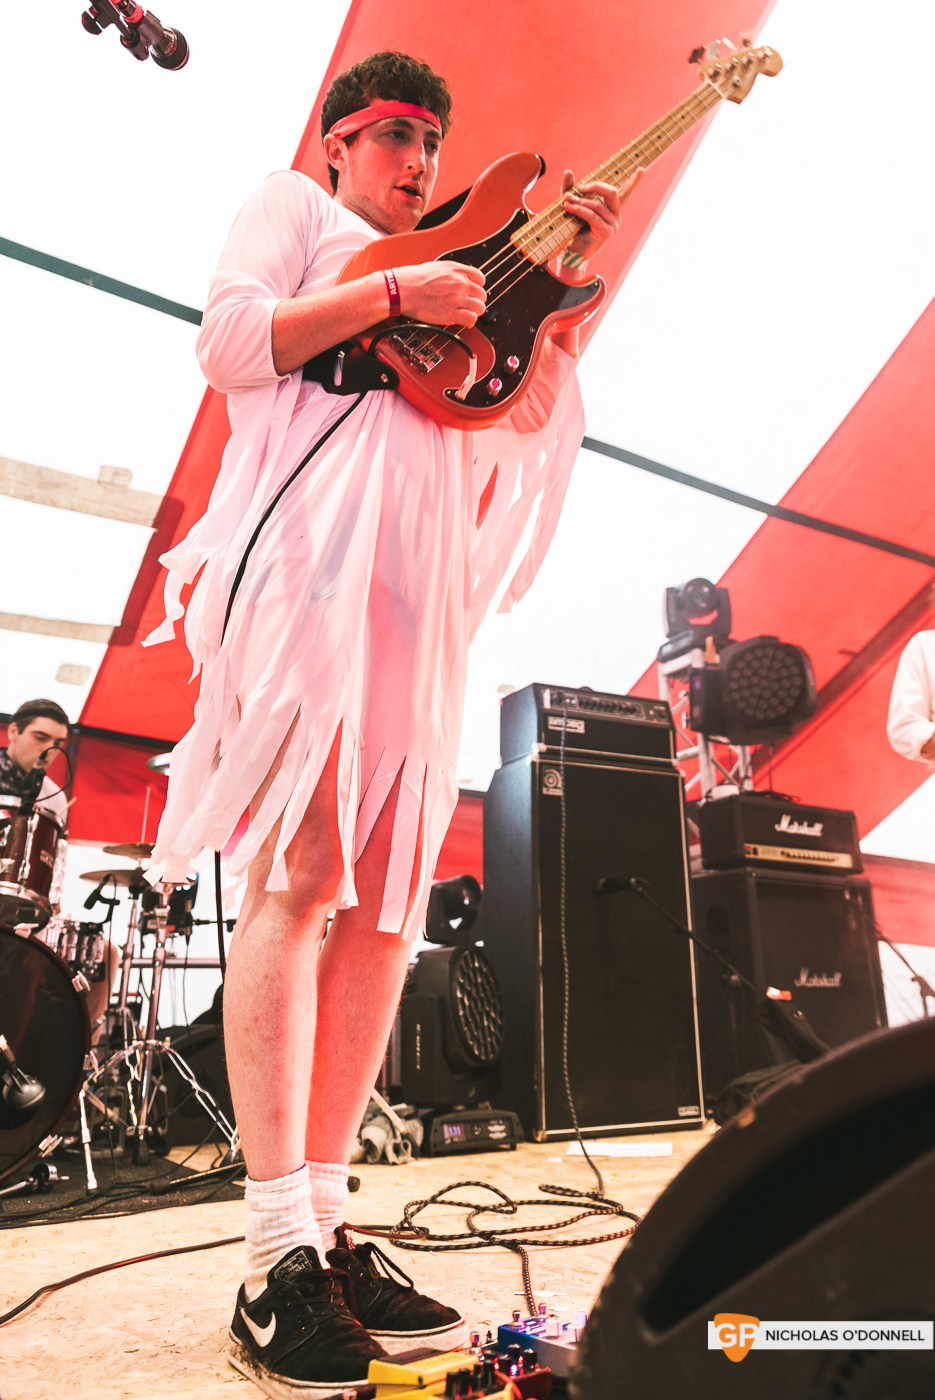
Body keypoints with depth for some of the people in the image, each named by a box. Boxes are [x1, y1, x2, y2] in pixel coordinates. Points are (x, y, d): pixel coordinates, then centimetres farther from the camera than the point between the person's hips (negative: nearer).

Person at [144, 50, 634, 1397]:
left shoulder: (447, 274, 37)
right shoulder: (289, 204, 22)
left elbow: (532, 409, 26)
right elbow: (228, 342, 2)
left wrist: (571, 271, 19)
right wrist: (394, 292, -2)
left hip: (421, 577, 7)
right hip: (313, 540, -6)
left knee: (388, 896, -3)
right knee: (300, 872, -18)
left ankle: (327, 1223, 4)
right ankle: (279, 1258, -12)